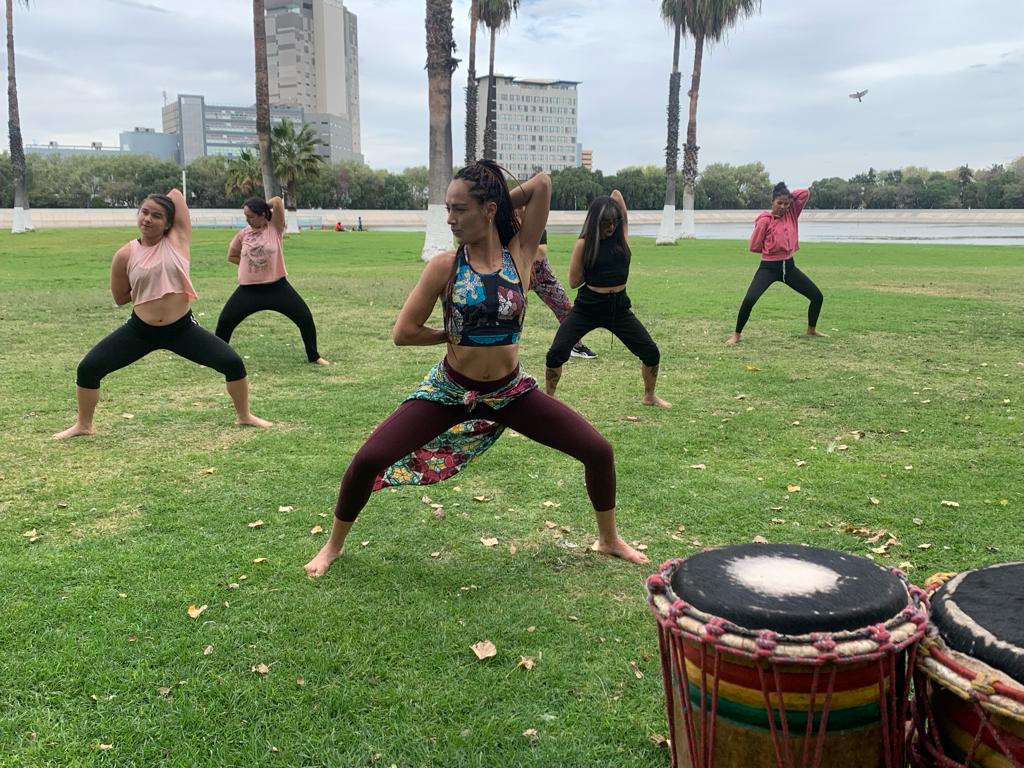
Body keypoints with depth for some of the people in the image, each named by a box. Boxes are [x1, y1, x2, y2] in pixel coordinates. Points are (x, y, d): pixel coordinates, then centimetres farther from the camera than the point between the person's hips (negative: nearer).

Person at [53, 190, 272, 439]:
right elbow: (120, 297, 5)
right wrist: (146, 287, -3)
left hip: (182, 328, -1)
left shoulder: (177, 240, -7)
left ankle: (244, 416, 14)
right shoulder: (126, 254, -5)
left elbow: (176, 194, -8)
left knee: (233, 363, -10)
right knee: (88, 368, -5)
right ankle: (83, 425, 18)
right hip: (140, 330, 1)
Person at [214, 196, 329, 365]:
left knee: (305, 318, -5)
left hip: (277, 286, -2)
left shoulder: (275, 228, -6)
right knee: (224, 321, 0)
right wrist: (250, 264, 4)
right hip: (248, 289, 2)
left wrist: (263, 206, -3)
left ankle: (314, 356, 14)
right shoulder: (243, 233, 2)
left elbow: (277, 202, -21)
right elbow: (231, 256, 16)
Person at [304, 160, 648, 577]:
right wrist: (454, 334, -2)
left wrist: (501, 208, -4)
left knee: (599, 451, -2)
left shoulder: (520, 254, -8)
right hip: (449, 391, -1)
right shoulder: (445, 265, -11)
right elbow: (404, 332, -9)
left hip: (511, 393, 1)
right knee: (368, 460, -10)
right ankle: (333, 546, 18)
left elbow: (542, 183, -15)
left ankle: (609, 539, 25)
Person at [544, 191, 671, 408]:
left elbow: (617, 194, -3)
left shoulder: (622, 236, -2)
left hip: (619, 307, 3)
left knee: (651, 352, 3)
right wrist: (594, 270, -7)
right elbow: (574, 282, -5)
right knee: (556, 353, -13)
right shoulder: (584, 244, -8)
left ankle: (650, 396, 27)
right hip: (587, 307, -3)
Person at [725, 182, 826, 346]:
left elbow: (805, 193, 1)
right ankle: (736, 335, -5)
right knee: (749, 300, -22)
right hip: (769, 267, -5)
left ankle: (811, 329, 30)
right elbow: (754, 246, -7)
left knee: (817, 296, 8)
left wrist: (788, 196, 2)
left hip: (789, 266, 5)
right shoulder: (765, 220, -10)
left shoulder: (792, 214, 4)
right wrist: (771, 250, 3)